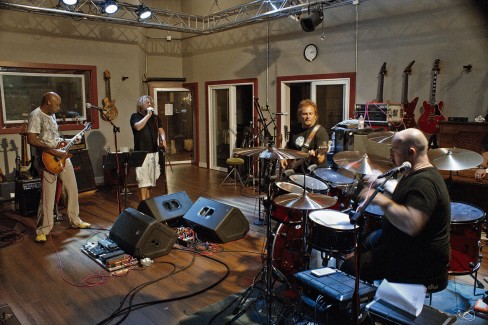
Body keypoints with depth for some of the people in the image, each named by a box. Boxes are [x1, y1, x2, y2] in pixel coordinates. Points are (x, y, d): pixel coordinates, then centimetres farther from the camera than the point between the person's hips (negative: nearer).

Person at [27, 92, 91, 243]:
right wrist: (54, 152, -23)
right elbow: (31, 139, -21)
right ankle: (42, 230, 8)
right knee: (48, 196, -5)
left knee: (72, 189, 13)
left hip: (62, 156, 9)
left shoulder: (52, 115, 15)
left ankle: (75, 220, 27)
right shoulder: (36, 115, -12)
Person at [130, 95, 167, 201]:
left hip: (154, 151, 4)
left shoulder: (156, 117, 15)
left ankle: (148, 199, 22)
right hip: (141, 152, -4)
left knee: (151, 177, 10)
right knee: (143, 178, -8)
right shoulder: (135, 116, 3)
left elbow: (161, 131, 8)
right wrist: (148, 115, -13)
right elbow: (138, 127, -17)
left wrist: (163, 138, -14)